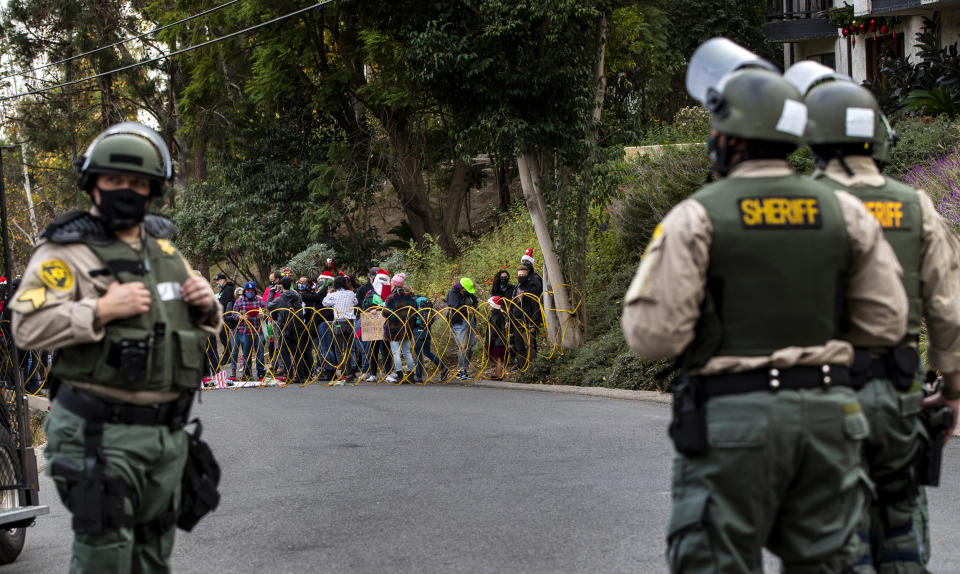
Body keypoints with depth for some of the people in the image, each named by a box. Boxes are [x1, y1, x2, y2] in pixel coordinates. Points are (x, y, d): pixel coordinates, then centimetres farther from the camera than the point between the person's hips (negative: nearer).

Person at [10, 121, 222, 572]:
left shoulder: (164, 248, 16)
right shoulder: (66, 251, -7)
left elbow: (199, 326, 26)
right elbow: (29, 327, -18)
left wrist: (205, 306, 3)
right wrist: (102, 310, -24)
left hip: (167, 430, 7)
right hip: (101, 433, -7)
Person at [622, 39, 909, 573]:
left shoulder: (697, 217, -8)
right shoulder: (844, 212, 4)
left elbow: (655, 334, -12)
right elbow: (886, 322, 6)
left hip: (732, 420, -4)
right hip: (827, 412, 4)